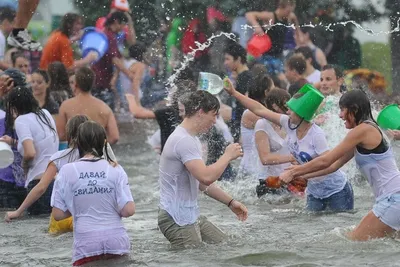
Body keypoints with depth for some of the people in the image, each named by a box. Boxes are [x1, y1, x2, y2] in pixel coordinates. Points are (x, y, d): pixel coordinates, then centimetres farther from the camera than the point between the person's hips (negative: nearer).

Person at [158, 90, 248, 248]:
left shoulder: (191, 139, 16)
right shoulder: (183, 140, -19)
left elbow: (202, 182, 22)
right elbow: (206, 177, -29)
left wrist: (230, 202, 18)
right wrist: (228, 156, -14)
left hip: (192, 216, 11)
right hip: (178, 219, -11)